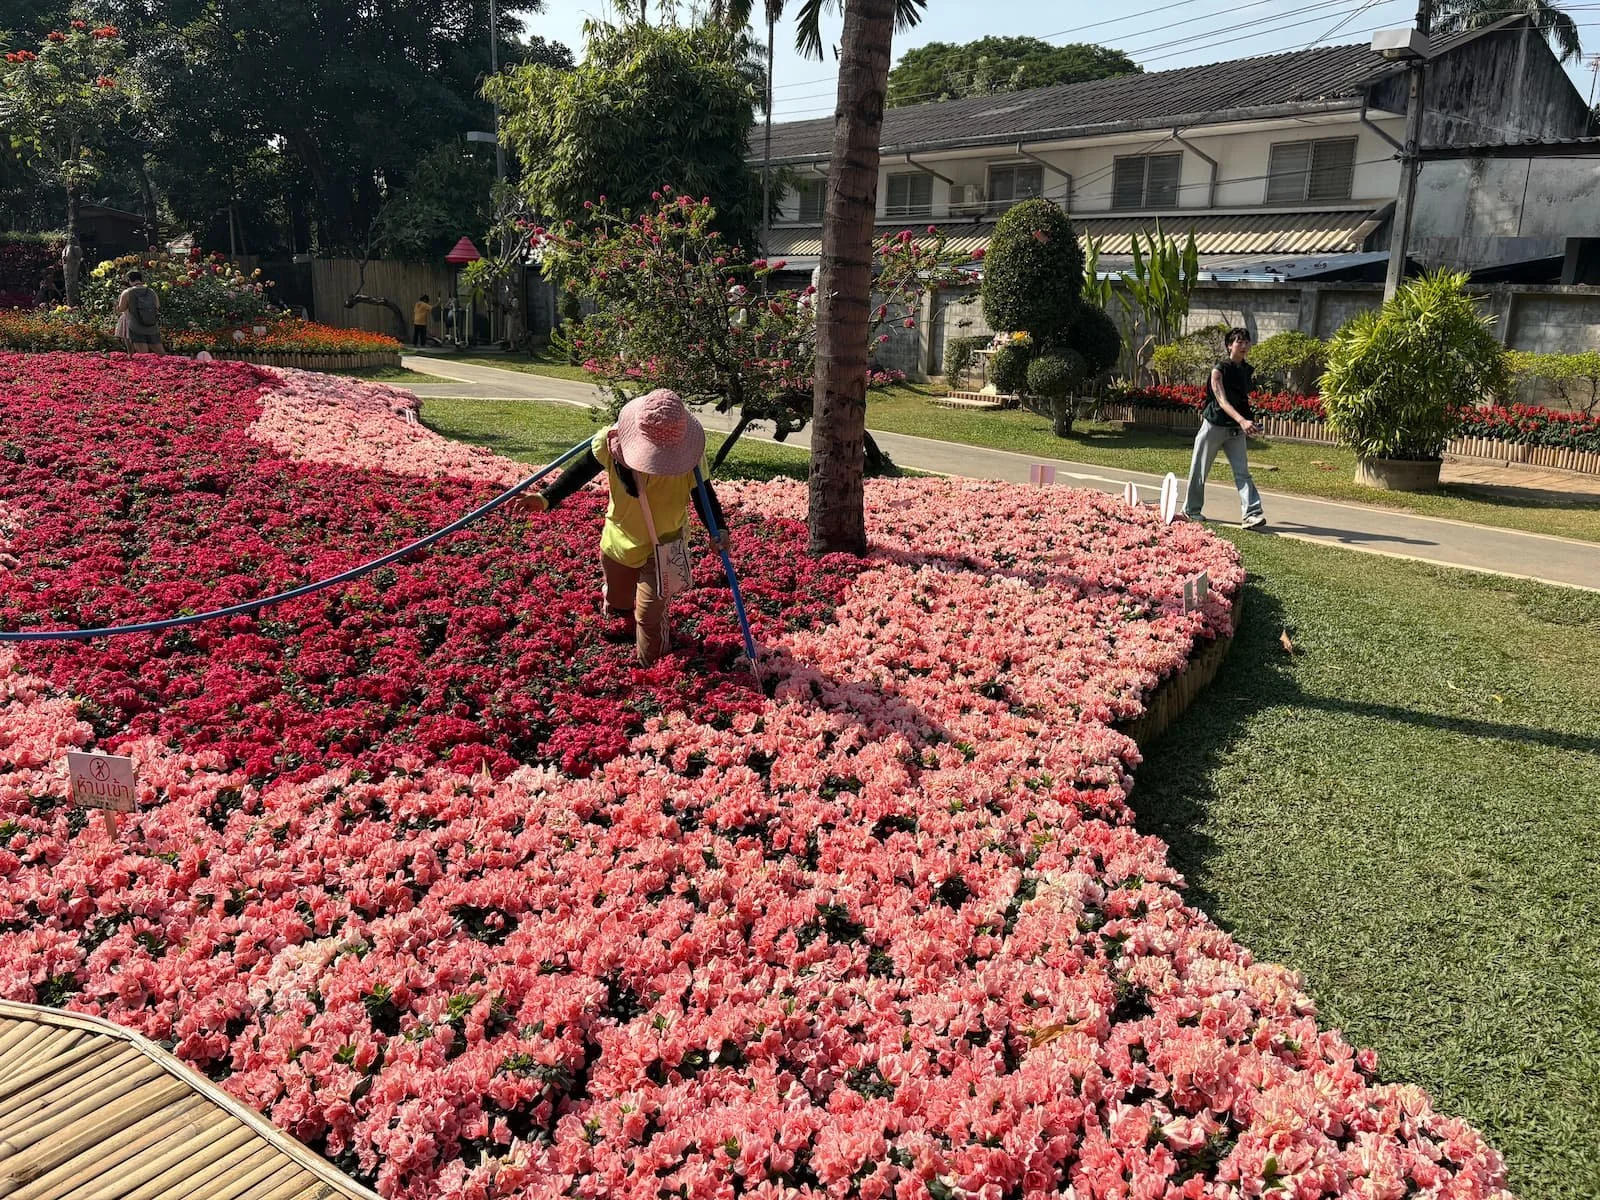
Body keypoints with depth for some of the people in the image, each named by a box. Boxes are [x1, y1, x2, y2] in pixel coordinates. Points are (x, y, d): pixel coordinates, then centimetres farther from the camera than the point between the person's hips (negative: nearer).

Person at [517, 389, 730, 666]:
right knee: (616, 601, 26)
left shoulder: (689, 456, -26)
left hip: (663, 546, -3)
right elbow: (581, 471, -8)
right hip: (620, 538, 3)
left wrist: (718, 530, -26)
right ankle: (623, 622, 60)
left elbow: (703, 495, -11)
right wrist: (547, 498, -16)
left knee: (650, 614, -8)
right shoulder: (611, 441, -24)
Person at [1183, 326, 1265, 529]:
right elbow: (1222, 400, -26)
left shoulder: (1248, 371, 5)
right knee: (1199, 471, 7)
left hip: (1235, 430, 4)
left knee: (1242, 473, -7)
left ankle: (1252, 515, -15)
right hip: (1214, 426, -4)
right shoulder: (1219, 370, -13)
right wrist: (1242, 420, -39)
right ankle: (1191, 510, 23)